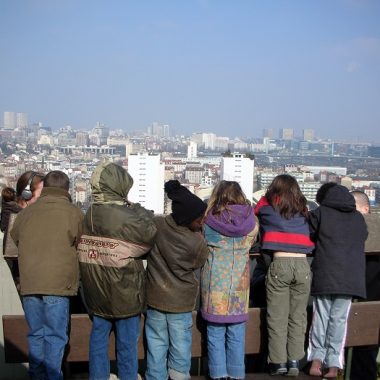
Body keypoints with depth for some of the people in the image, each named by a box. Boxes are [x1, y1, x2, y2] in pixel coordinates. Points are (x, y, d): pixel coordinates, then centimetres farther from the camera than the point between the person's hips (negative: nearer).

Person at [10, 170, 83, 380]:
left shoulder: (25, 213, 6)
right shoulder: (74, 213, -6)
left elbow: (14, 242, 19)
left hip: (28, 283, 4)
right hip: (58, 284, -4)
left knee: (36, 334, 16)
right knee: (55, 336, 6)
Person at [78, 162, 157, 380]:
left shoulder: (89, 215, -2)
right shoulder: (126, 217, -20)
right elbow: (152, 234, -13)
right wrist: (140, 211, 0)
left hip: (96, 294, 5)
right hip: (124, 294, -5)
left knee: (99, 338, 16)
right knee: (127, 343, 10)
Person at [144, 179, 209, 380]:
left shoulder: (155, 225, -17)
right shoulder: (197, 241, -22)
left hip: (155, 297, 2)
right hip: (181, 302, -2)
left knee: (157, 345, 15)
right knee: (180, 346, 15)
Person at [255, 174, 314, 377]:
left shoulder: (266, 205, 11)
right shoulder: (302, 209, 17)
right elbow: (311, 234, 22)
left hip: (280, 264, -2)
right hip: (302, 264, 2)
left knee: (277, 318, 6)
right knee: (297, 317, 10)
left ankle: (278, 362, 9)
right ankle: (294, 361, 12)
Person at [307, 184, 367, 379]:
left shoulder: (320, 213, 1)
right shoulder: (358, 217, 13)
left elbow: (308, 237, 2)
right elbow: (362, 240, 20)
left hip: (325, 275, -2)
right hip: (351, 278, 3)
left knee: (320, 317, 8)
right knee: (339, 319, 5)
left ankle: (317, 358, 4)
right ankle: (333, 364, 5)